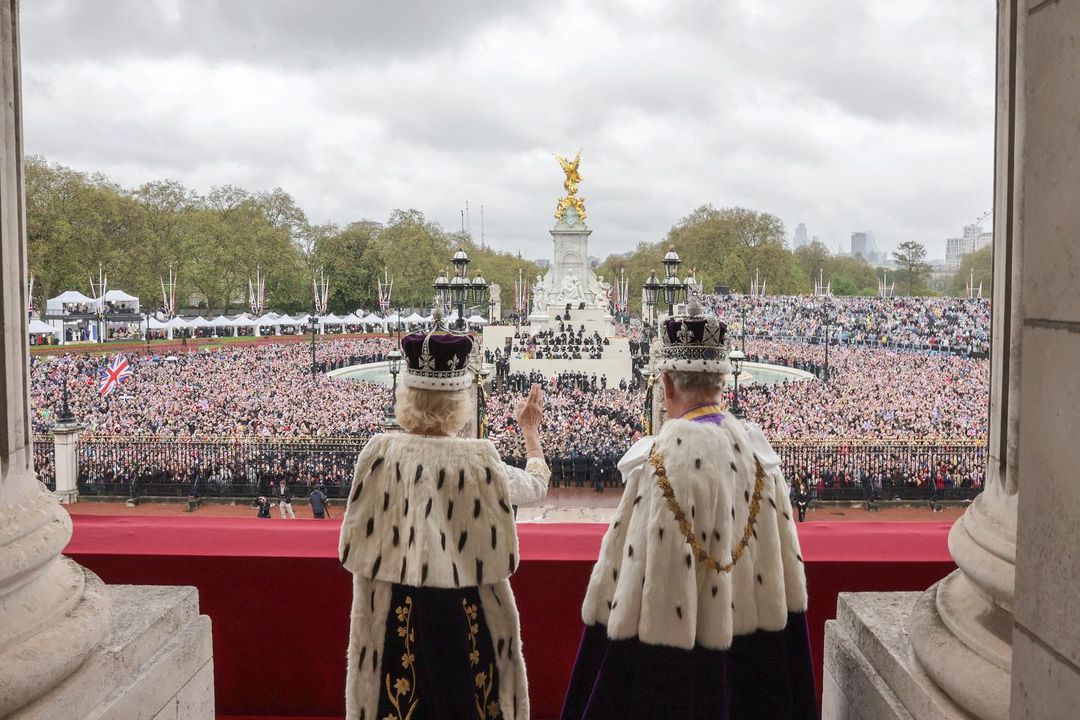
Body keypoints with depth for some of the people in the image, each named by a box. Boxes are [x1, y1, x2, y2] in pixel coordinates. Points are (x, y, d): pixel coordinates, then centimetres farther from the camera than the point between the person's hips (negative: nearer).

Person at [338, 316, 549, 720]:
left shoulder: (380, 452, -11)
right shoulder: (478, 458, -13)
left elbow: (355, 544, -2)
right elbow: (536, 485, 7)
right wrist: (530, 430, 21)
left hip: (396, 610, 1)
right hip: (465, 610, -1)